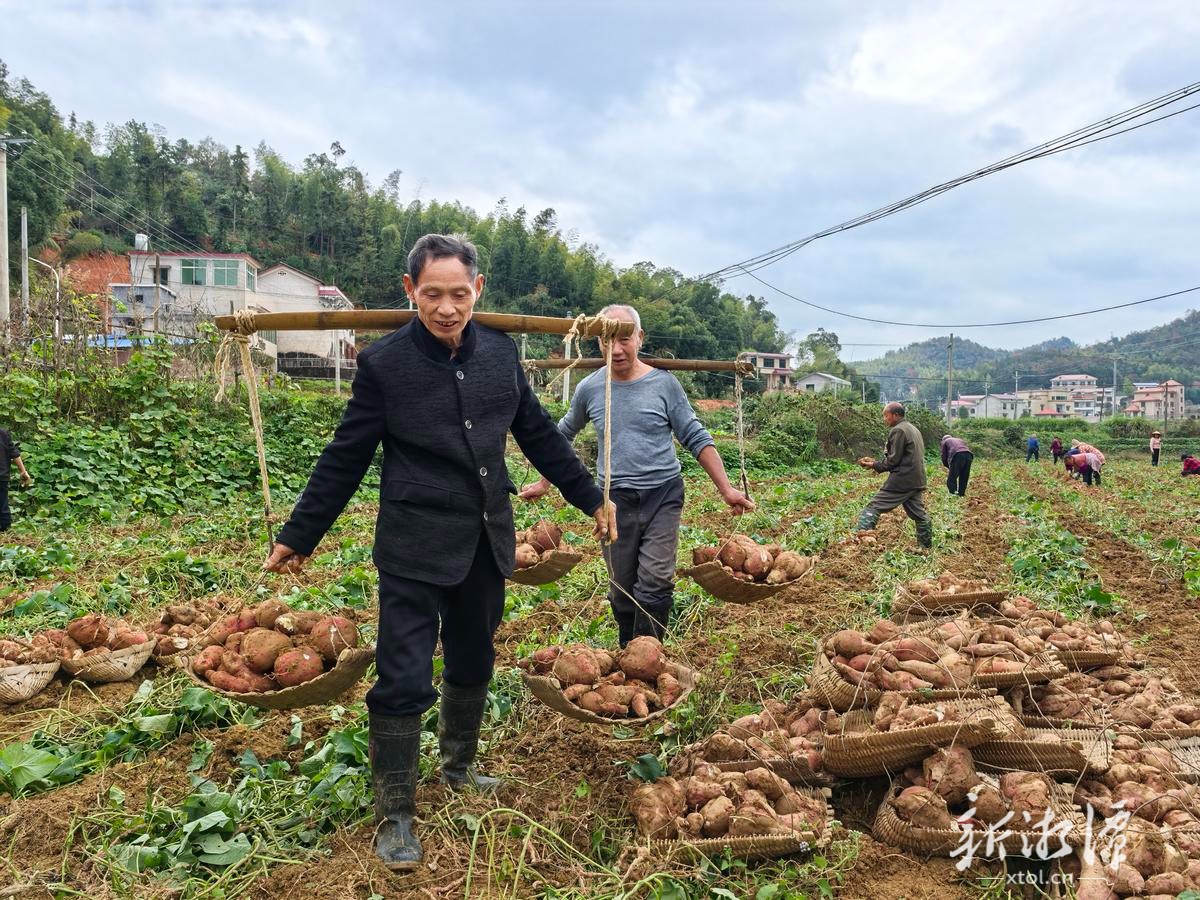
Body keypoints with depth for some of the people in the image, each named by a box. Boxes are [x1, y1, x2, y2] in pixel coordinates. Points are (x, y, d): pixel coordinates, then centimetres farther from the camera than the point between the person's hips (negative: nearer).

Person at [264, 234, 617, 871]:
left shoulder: (500, 352, 2)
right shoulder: (384, 362, -9)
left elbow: (539, 434, 11)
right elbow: (345, 458, -4)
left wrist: (590, 498, 14)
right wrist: (298, 537, 0)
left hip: (486, 543, 5)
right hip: (414, 548, -4)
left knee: (472, 665, 19)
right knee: (404, 680, -2)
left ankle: (458, 766, 42)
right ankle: (394, 813, 17)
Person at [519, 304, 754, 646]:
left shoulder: (664, 384, -3)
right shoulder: (590, 388, 2)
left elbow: (696, 438, -1)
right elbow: (563, 435, 18)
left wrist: (726, 489, -6)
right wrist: (544, 483, 21)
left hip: (663, 495, -2)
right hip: (615, 500, 2)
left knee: (655, 584, -11)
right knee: (622, 591, 9)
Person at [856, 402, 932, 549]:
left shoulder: (898, 430, -11)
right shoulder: (913, 429, 20)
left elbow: (893, 460, -15)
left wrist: (874, 465, -3)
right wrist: (876, 462, 16)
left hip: (900, 481, -9)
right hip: (916, 481, 9)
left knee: (874, 507, -10)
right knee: (919, 514, 15)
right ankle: (926, 547, 21)